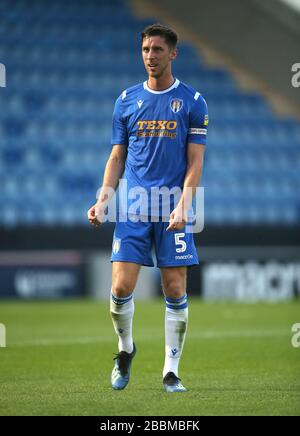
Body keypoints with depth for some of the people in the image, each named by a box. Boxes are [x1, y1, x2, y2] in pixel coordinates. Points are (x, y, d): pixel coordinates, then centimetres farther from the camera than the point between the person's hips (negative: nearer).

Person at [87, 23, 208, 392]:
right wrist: (103, 200, 1)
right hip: (132, 209, 2)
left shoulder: (191, 101, 4)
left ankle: (171, 371, 6)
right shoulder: (127, 100, 10)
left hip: (172, 210, -1)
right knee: (121, 286, -7)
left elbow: (195, 161, 1)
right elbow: (117, 158, 14)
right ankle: (125, 349, 20)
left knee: (175, 290, -2)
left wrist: (182, 205, -12)